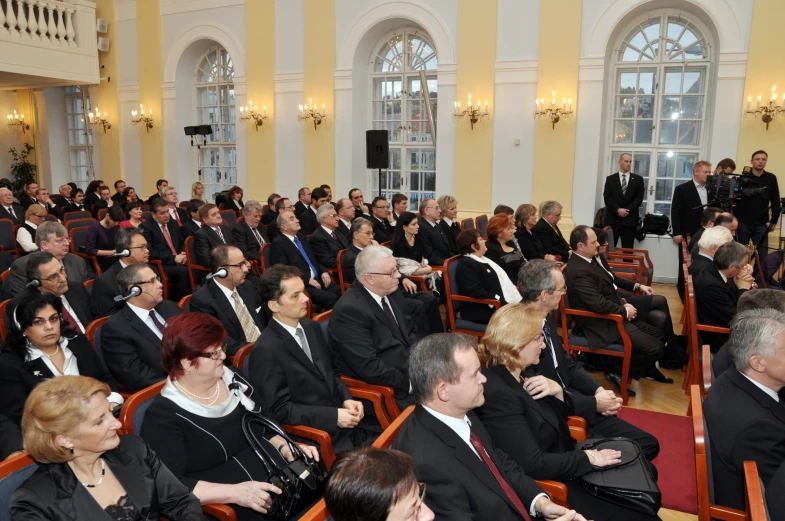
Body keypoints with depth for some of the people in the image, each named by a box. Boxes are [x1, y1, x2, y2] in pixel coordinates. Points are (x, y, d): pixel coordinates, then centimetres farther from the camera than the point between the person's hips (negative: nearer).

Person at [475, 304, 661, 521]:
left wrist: (557, 390, -9)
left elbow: (562, 414, 11)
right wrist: (586, 458, -16)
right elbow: (533, 466, -27)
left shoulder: (518, 375, 1)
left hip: (564, 465, 9)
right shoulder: (496, 393, -27)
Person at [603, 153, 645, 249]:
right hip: (612, 218, 0)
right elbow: (607, 198, 0)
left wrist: (627, 210, -11)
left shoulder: (638, 179, 10)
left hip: (630, 219, 1)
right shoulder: (610, 179, 9)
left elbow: (639, 198, 2)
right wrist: (617, 210, -13)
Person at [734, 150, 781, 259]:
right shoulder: (743, 178, -2)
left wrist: (773, 221, 0)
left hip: (761, 225, 1)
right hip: (743, 223, -1)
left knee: (762, 255, 1)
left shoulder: (771, 178, 2)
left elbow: (776, 201, 5)